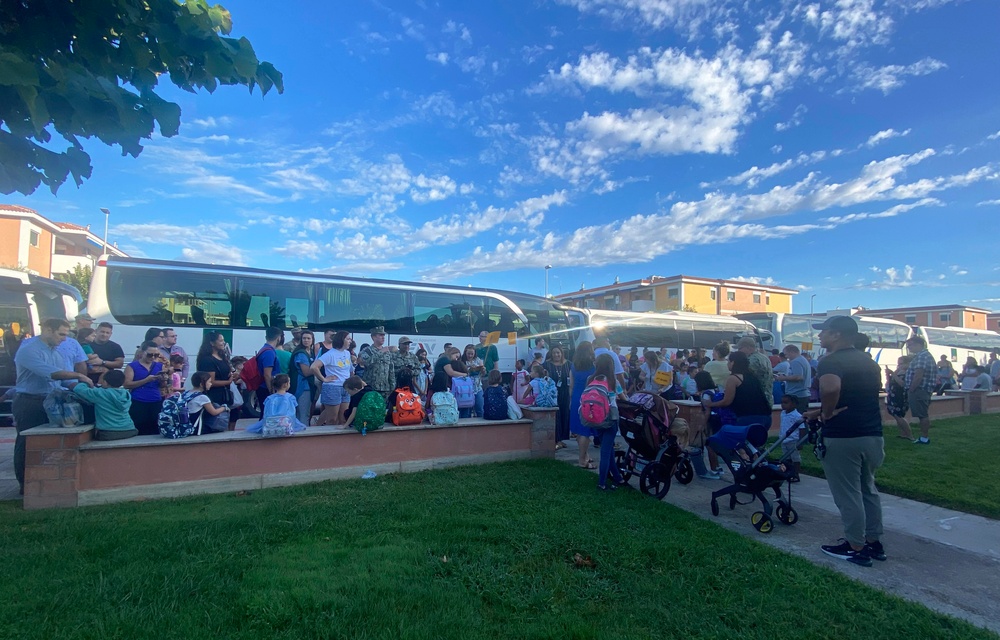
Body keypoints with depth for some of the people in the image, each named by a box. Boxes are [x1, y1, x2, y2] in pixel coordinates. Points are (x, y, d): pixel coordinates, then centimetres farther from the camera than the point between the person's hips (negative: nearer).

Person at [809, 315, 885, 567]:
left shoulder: (831, 361, -16)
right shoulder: (868, 361, 11)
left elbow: (830, 388, -38)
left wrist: (826, 413, -19)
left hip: (842, 437, -8)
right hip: (872, 434, 9)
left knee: (848, 494, 4)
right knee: (867, 489, 21)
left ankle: (856, 548, 15)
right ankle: (874, 543, 31)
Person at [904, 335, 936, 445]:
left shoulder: (922, 356, -17)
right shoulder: (926, 355, 18)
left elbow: (918, 375, -24)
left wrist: (911, 389, -18)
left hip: (919, 390, -11)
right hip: (923, 390, 11)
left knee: (922, 415, -5)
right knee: (923, 414, 14)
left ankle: (925, 438, 0)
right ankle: (924, 436, 21)